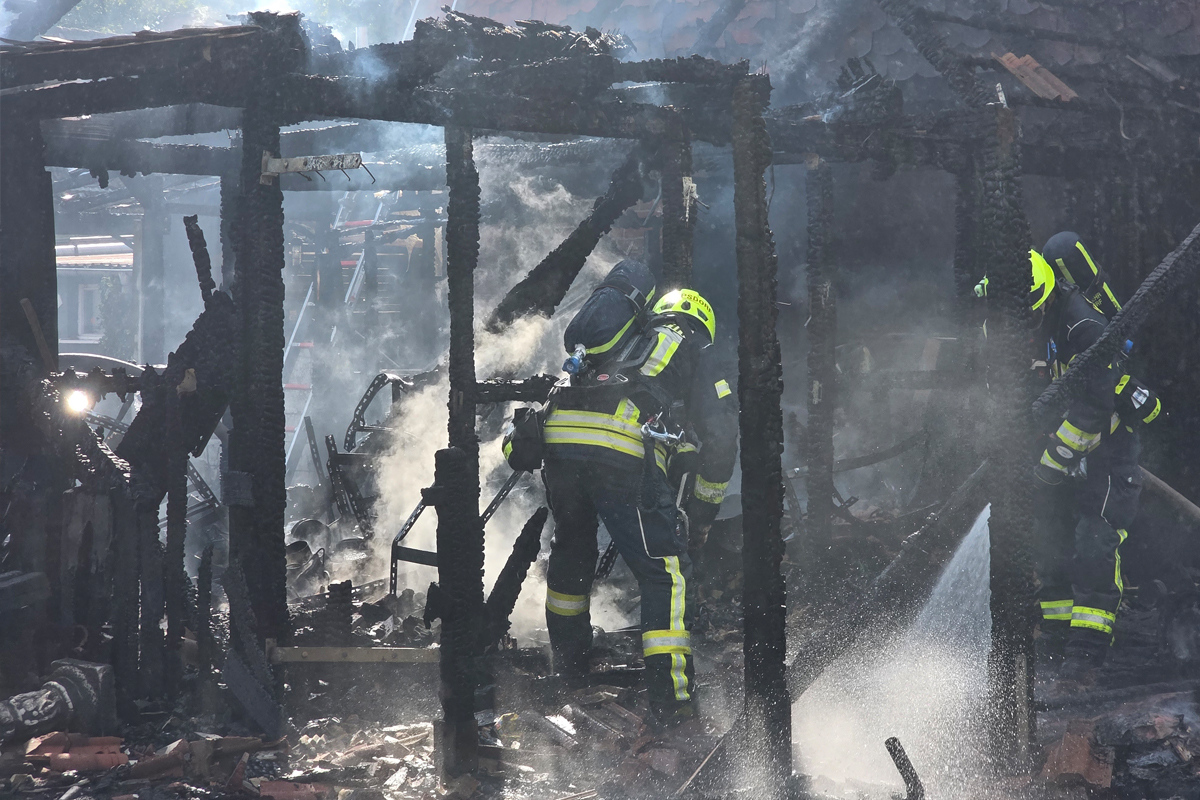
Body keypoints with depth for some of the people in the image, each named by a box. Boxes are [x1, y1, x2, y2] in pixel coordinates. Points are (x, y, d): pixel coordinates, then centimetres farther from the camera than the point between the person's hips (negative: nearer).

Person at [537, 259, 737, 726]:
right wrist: (702, 513, 27)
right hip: (627, 452, -5)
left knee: (571, 550, 28)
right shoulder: (693, 351, 23)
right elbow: (719, 437, 17)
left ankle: (568, 659, 43)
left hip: (561, 437, 5)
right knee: (665, 572, 1)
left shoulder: (629, 331, 35)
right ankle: (672, 696, -7)